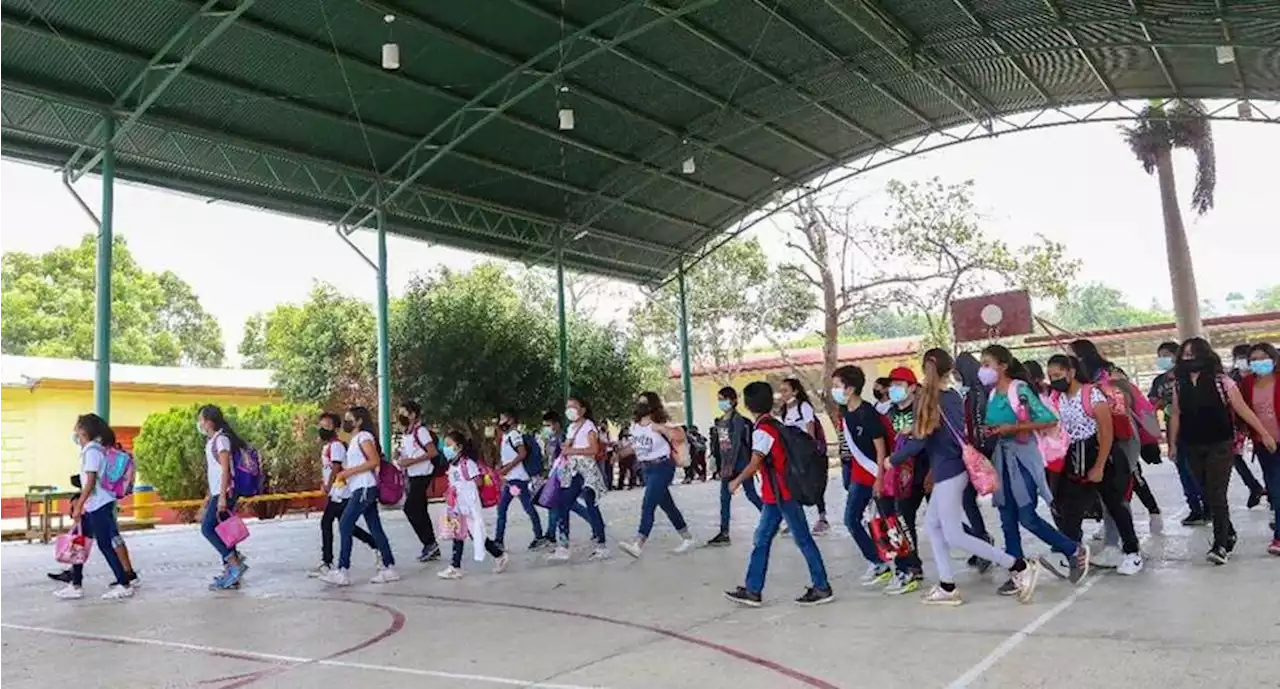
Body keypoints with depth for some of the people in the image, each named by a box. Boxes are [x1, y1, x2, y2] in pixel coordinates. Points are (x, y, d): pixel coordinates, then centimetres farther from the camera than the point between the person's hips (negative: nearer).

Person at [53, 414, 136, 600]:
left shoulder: (91, 451, -15)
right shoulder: (92, 449, 13)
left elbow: (90, 482, -19)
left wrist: (79, 506, -17)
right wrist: (79, 501, 22)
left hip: (99, 506, -10)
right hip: (94, 506, 10)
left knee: (105, 545, -4)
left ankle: (125, 585, 2)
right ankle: (76, 585, 19)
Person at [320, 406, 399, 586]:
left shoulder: (364, 436, -9)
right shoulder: (354, 440, 20)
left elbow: (374, 461, -19)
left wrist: (348, 471, -19)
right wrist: (345, 472, 6)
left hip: (364, 488, -10)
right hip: (362, 489, 10)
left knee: (345, 526, -9)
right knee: (375, 528, 8)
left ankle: (342, 572, -7)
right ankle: (389, 568, 10)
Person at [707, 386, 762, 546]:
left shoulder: (737, 419, -11)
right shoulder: (719, 422, 12)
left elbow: (737, 443, -18)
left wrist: (731, 466, -22)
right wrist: (720, 467, 13)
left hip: (740, 462, -7)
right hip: (726, 464, 7)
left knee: (751, 494, 0)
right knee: (724, 498, 3)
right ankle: (724, 534, 5)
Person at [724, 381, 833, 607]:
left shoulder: (762, 430, -17)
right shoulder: (773, 424, 12)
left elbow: (754, 464, -22)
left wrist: (737, 482, -9)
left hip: (781, 494, -10)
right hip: (777, 494, 10)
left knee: (803, 539, -1)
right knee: (761, 540, 10)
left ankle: (822, 588, 7)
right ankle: (752, 590, 13)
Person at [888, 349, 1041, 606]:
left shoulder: (929, 400, -16)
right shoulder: (954, 396, 4)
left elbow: (919, 441, -14)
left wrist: (893, 459, -1)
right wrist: (915, 429, 17)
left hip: (947, 472, -8)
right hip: (952, 470, 8)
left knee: (954, 536, -4)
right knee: (932, 524, 15)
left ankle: (1019, 567, -3)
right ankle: (947, 587, 15)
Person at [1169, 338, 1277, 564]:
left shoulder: (1221, 381, -8)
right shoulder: (1179, 385, 4)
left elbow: (1243, 409, -6)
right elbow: (1176, 415, 10)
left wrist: (1264, 434, -5)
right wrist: (1172, 443, 10)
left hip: (1220, 446, -4)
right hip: (1193, 448, 4)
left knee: (1216, 495, -10)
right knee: (1209, 495, 11)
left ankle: (1220, 545, -7)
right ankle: (1229, 535, 28)